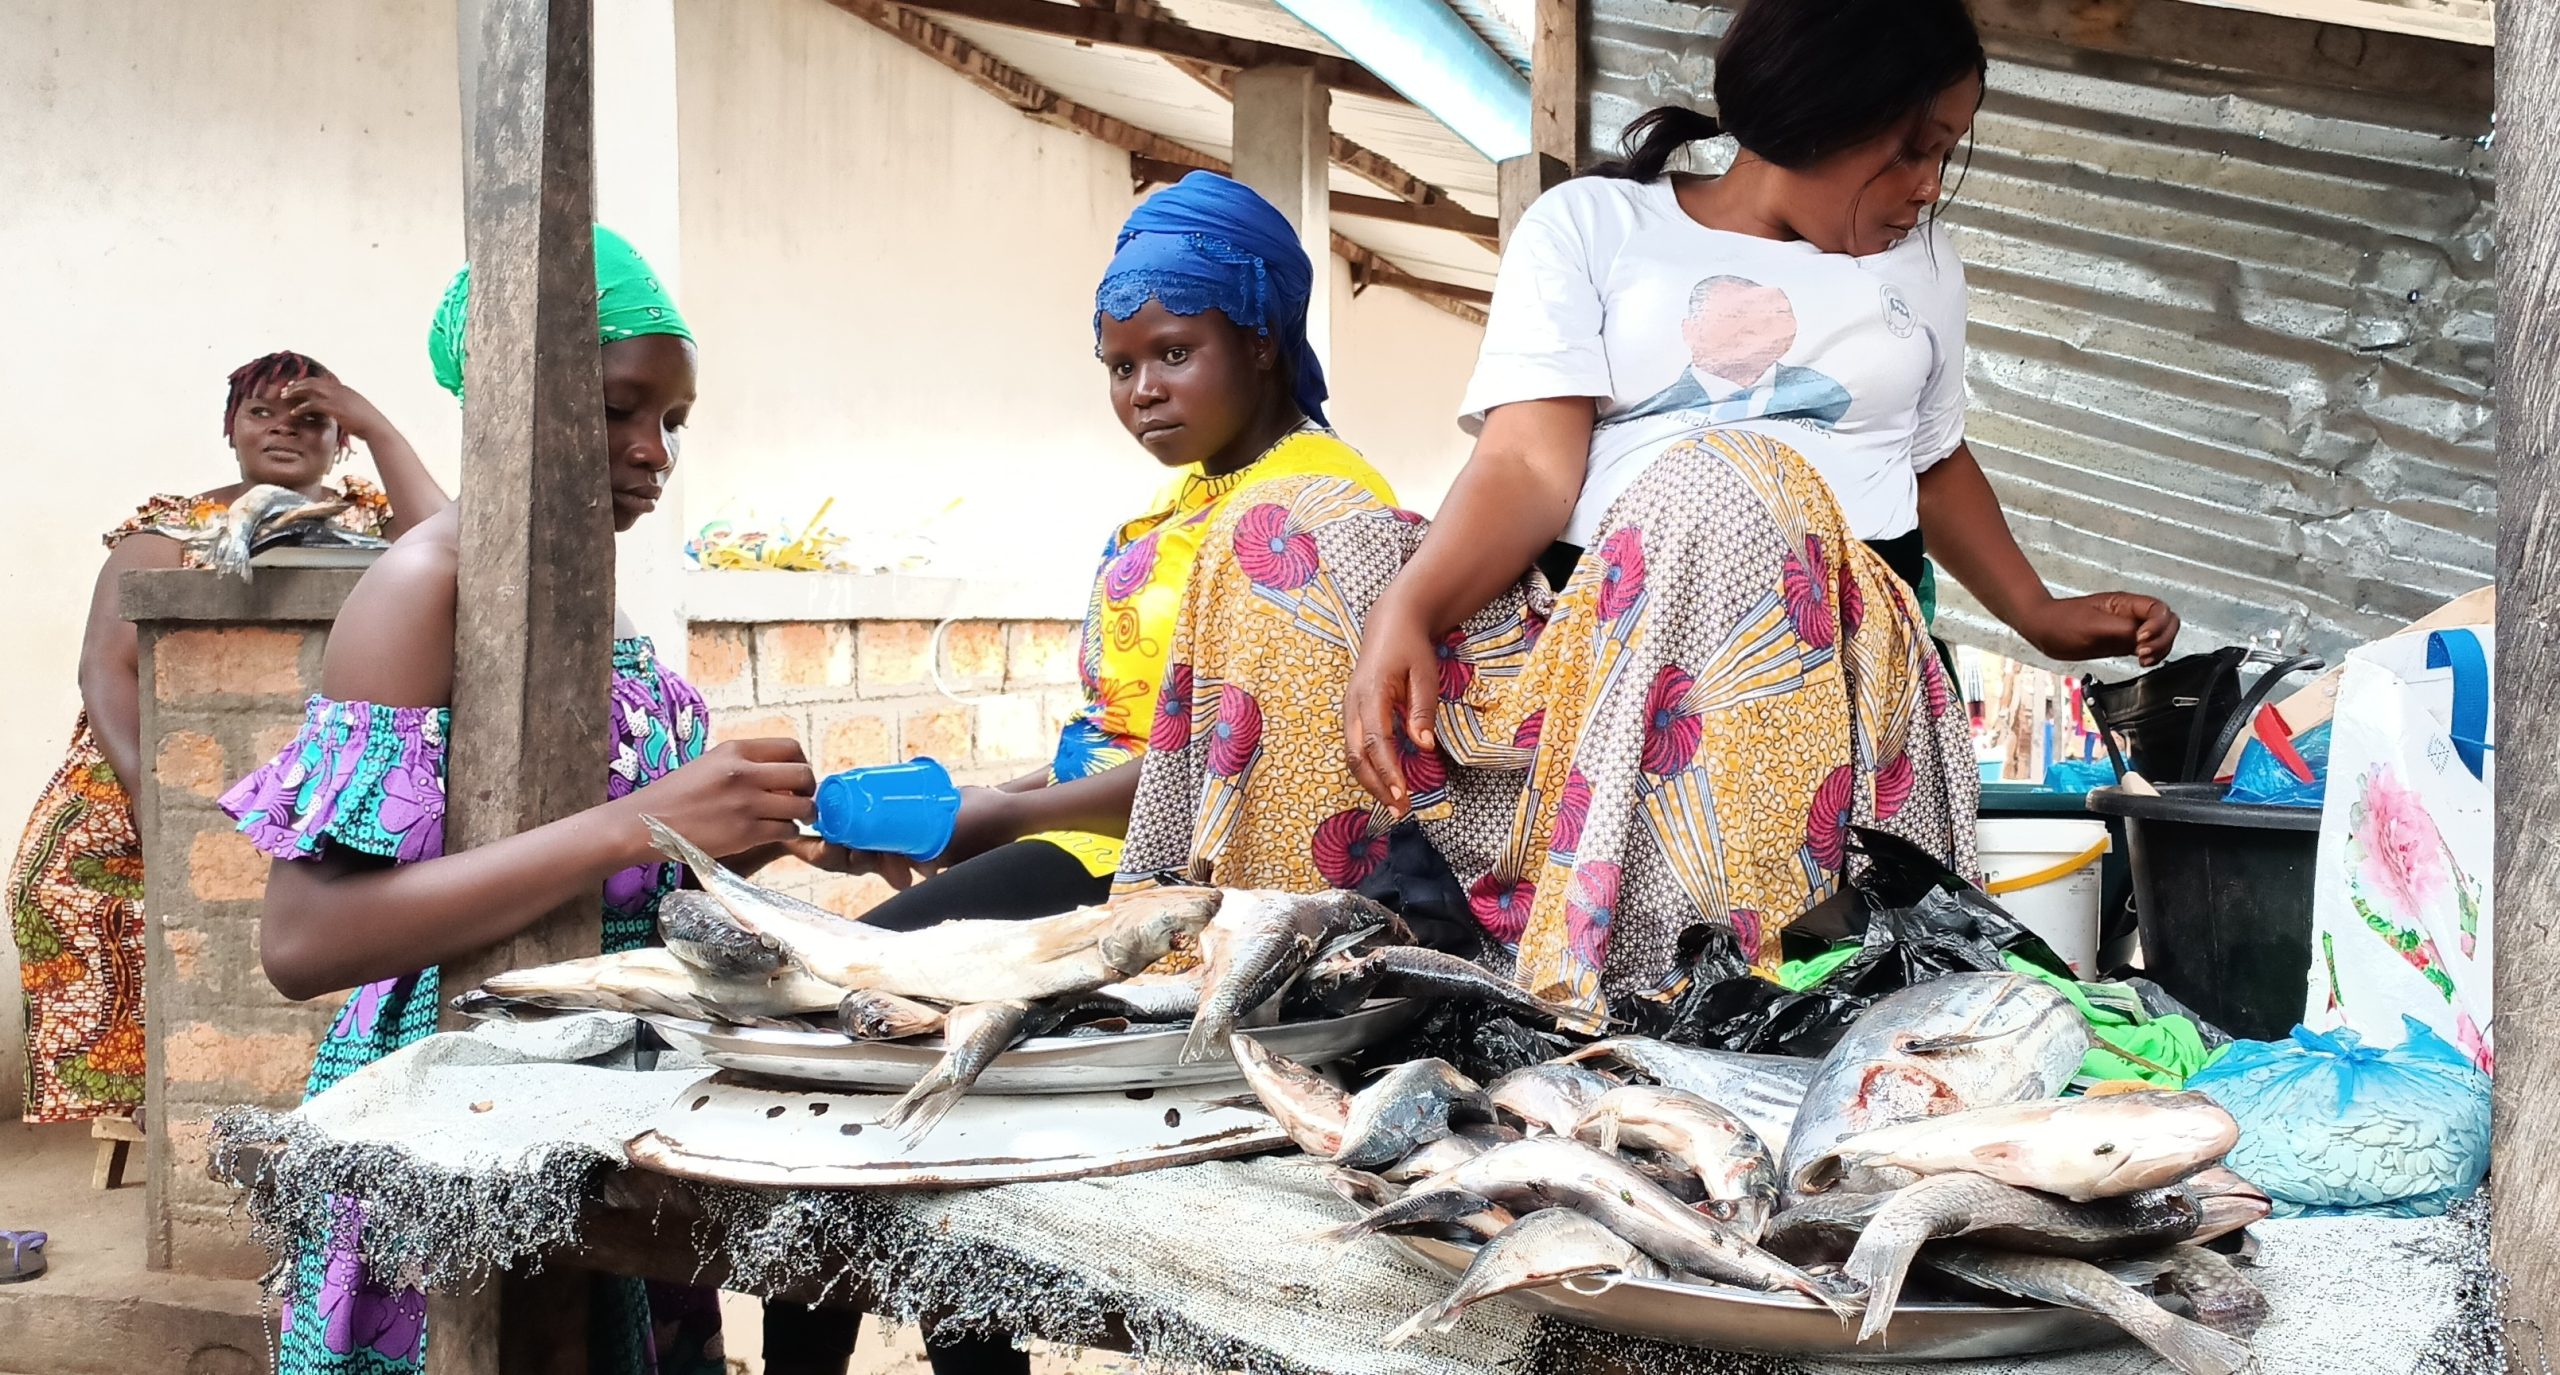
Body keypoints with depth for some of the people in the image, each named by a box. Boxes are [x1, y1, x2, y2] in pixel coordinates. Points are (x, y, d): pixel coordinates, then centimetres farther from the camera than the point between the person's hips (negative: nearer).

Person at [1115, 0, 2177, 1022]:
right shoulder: (1590, 225, 9)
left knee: (1720, 484, -36)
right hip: (1572, 620, 0)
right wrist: (1405, 609, -23)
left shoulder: (1922, 265, 23)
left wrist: (2040, 617, 33)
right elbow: (1530, 466, -5)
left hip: (1822, 628, 0)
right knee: (1280, 538, -22)